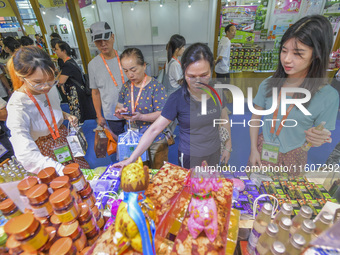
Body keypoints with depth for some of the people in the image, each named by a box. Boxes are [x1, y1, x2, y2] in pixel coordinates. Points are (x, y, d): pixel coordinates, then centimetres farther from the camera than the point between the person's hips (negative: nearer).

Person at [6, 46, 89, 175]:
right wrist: (62, 170, -48)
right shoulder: (17, 107, -28)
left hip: (64, 139, 6)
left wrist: (66, 115, -8)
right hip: (44, 154, -5)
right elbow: (27, 154, -36)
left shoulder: (50, 87, -9)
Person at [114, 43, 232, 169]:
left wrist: (228, 146, 10)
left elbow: (224, 117, 6)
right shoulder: (177, 98, -21)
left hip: (215, 152, 5)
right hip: (190, 156, -4)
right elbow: (154, 130, -21)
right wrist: (131, 159, -21)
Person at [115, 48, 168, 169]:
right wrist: (119, 112, -12)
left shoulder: (156, 86, -14)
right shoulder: (126, 86, 4)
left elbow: (162, 114, -18)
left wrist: (141, 116, -31)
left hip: (155, 142, -5)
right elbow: (119, 106, 12)